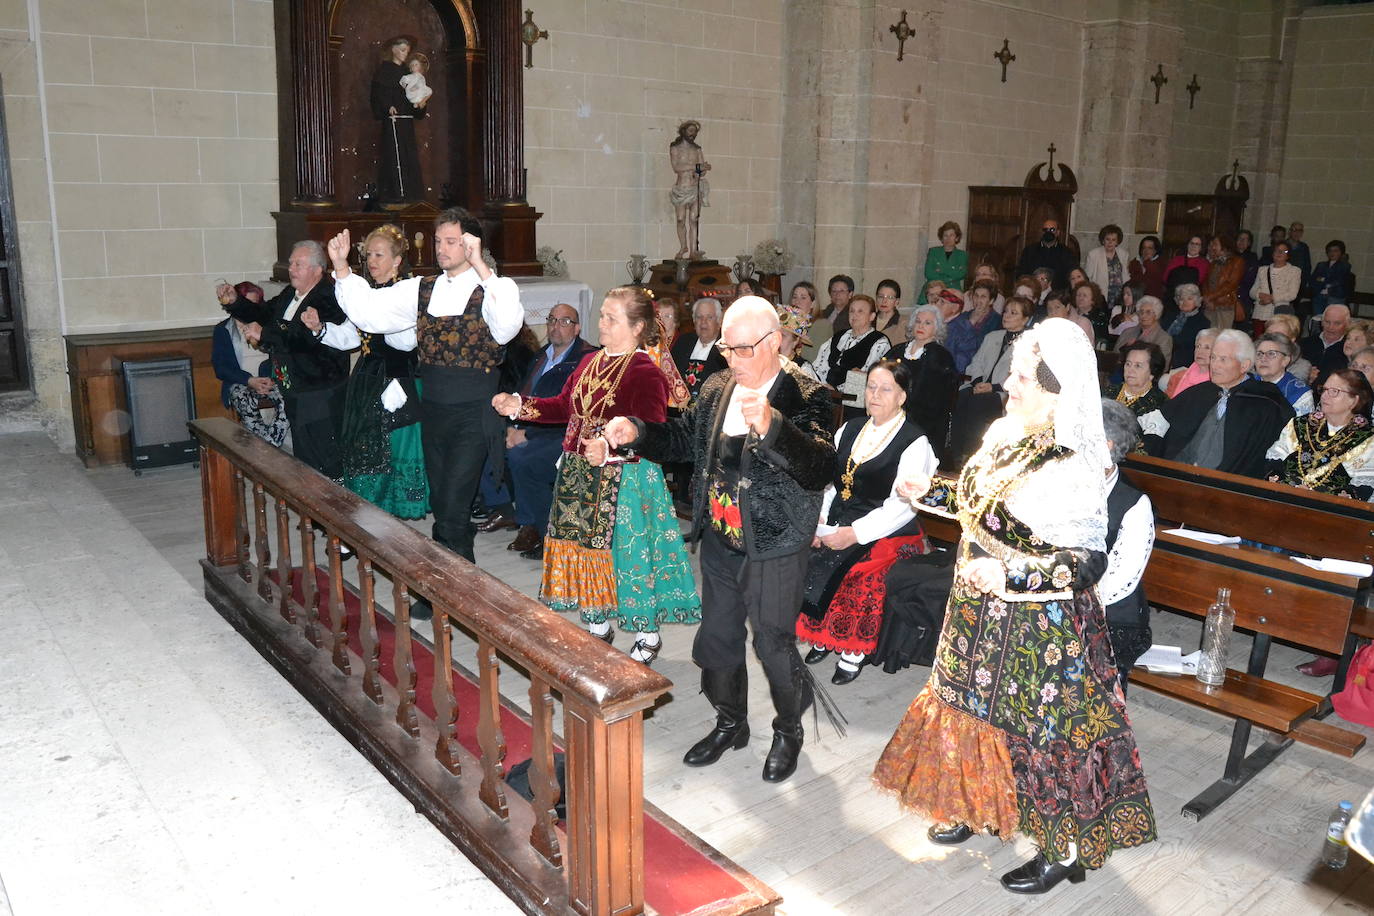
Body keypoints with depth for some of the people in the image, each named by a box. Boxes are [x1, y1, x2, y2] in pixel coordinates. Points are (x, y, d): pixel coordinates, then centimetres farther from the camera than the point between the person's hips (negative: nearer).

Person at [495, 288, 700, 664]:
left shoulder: (646, 373, -15)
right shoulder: (591, 361, 10)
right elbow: (564, 406, 17)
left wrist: (611, 448, -39)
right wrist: (518, 405, 5)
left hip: (623, 480, -8)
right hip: (578, 476, 8)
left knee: (625, 551, 0)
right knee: (585, 548, 15)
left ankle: (648, 636, 21)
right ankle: (598, 627, 34)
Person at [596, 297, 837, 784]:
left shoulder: (806, 397, -17)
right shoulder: (718, 387, 3)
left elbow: (820, 469, -32)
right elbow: (683, 437, 14)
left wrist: (770, 427, -48)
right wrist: (636, 432, -5)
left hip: (774, 550, -6)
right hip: (718, 542, 6)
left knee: (774, 644, 8)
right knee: (717, 639, 19)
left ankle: (789, 731, 34)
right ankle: (730, 723, 42)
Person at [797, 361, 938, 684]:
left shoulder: (914, 442, -7)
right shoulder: (849, 431, 13)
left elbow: (902, 506, -14)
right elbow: (829, 483, 13)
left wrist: (855, 533, -18)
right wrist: (821, 523, -3)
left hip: (888, 534, -5)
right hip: (839, 525, 6)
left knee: (861, 581, -28)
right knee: (802, 564, -15)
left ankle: (854, 652, -4)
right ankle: (822, 637, 7)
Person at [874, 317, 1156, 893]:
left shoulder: (1073, 469, -25)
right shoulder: (1004, 436, 1)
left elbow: (1089, 562, -25)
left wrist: (1010, 575, -33)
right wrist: (931, 496, 12)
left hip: (1039, 624, -8)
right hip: (981, 612, 8)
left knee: (1040, 725, 7)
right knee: (979, 706, 21)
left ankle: (1063, 850, 27)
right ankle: (978, 805, 43)